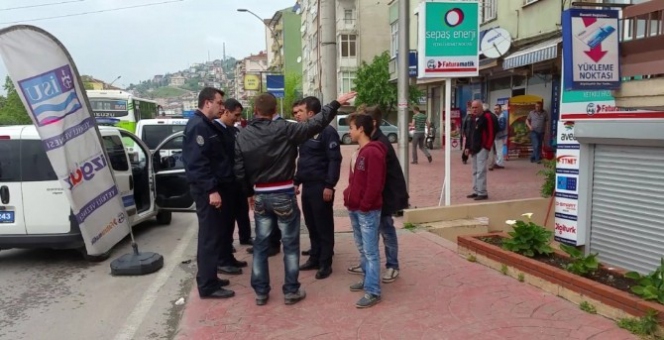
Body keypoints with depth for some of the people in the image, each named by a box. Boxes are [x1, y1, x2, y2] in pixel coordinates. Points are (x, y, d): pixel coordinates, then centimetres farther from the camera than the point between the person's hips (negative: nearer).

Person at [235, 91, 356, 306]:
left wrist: (249, 193, 18)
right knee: (290, 243, 8)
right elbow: (314, 125, -12)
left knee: (261, 244, 13)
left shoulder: (243, 136, 1)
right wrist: (336, 103, -4)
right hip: (283, 194, -4)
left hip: (260, 195, 4)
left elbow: (239, 170, 5)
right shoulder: (283, 129, -13)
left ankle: (260, 292, 19)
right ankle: (291, 291, 15)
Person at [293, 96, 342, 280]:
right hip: (307, 186, 8)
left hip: (321, 187, -8)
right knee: (311, 225, 14)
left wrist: (329, 185, -20)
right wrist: (297, 181, 17)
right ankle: (314, 258, 26)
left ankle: (325, 263, 10)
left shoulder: (327, 131, -12)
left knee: (324, 226, 1)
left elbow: (335, 160, -16)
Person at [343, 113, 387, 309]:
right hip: (355, 209, 10)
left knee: (370, 251, -4)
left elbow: (374, 184, -22)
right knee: (362, 248, 19)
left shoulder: (373, 152, -17)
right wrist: (349, 199, 12)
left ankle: (373, 292, 2)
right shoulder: (360, 152, 15)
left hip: (367, 211, -10)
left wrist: (364, 206, -18)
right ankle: (368, 280, 33)